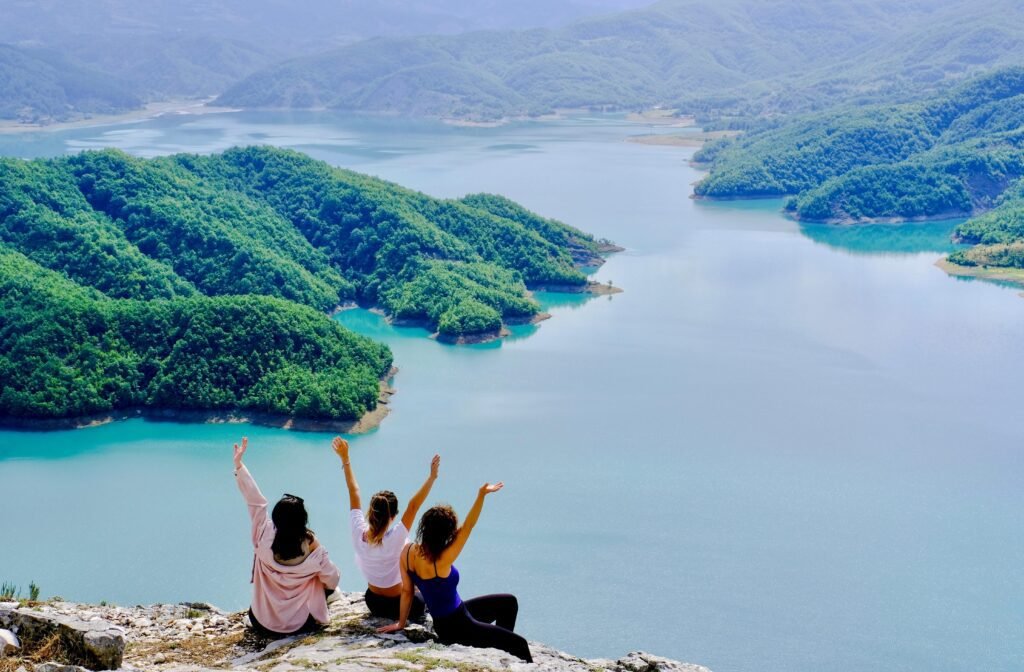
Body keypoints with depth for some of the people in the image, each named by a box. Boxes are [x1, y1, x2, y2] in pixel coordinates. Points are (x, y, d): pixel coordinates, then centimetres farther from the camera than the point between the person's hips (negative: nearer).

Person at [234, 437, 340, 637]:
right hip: (302, 624, -2)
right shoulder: (310, 545, -20)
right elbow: (332, 580, -10)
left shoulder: (265, 537, -19)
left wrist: (239, 464, -6)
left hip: (264, 624, 2)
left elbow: (255, 500, -11)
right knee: (326, 586, 26)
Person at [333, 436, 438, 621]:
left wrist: (345, 459, -6)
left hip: (373, 602, 5)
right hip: (399, 606, -5)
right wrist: (432, 477, -38)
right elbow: (413, 506, -37)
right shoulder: (394, 539, -34)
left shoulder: (359, 533, -21)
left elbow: (354, 492, -13)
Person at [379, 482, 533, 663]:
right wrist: (481, 495, -40)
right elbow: (467, 527, -36)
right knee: (519, 644, -3)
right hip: (455, 628, -9)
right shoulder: (441, 561, -32)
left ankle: (501, 645, 35)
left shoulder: (408, 551, -11)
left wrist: (401, 623, 10)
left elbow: (406, 590, -1)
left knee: (509, 602, 21)